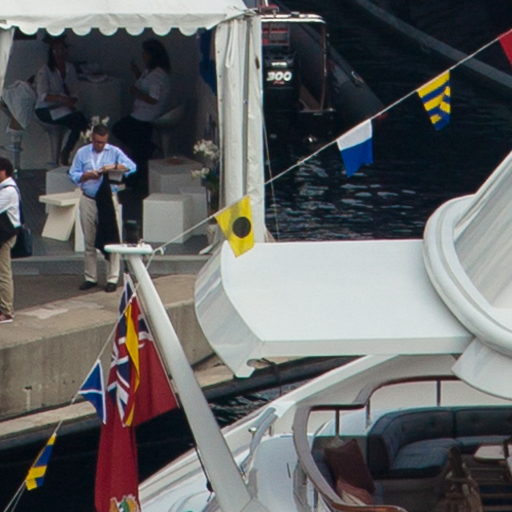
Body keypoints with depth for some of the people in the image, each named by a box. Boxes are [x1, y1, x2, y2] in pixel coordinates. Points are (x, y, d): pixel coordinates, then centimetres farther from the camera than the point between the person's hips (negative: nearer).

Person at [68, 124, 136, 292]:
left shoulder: (114, 152, 2)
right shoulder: (82, 153, 6)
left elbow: (132, 167, -7)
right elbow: (73, 175, 3)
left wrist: (114, 166, -22)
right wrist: (88, 175, -15)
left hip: (108, 201, -2)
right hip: (88, 201, 2)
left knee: (111, 239, -5)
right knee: (89, 241, 7)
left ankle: (112, 278, -1)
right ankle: (90, 277, 15)